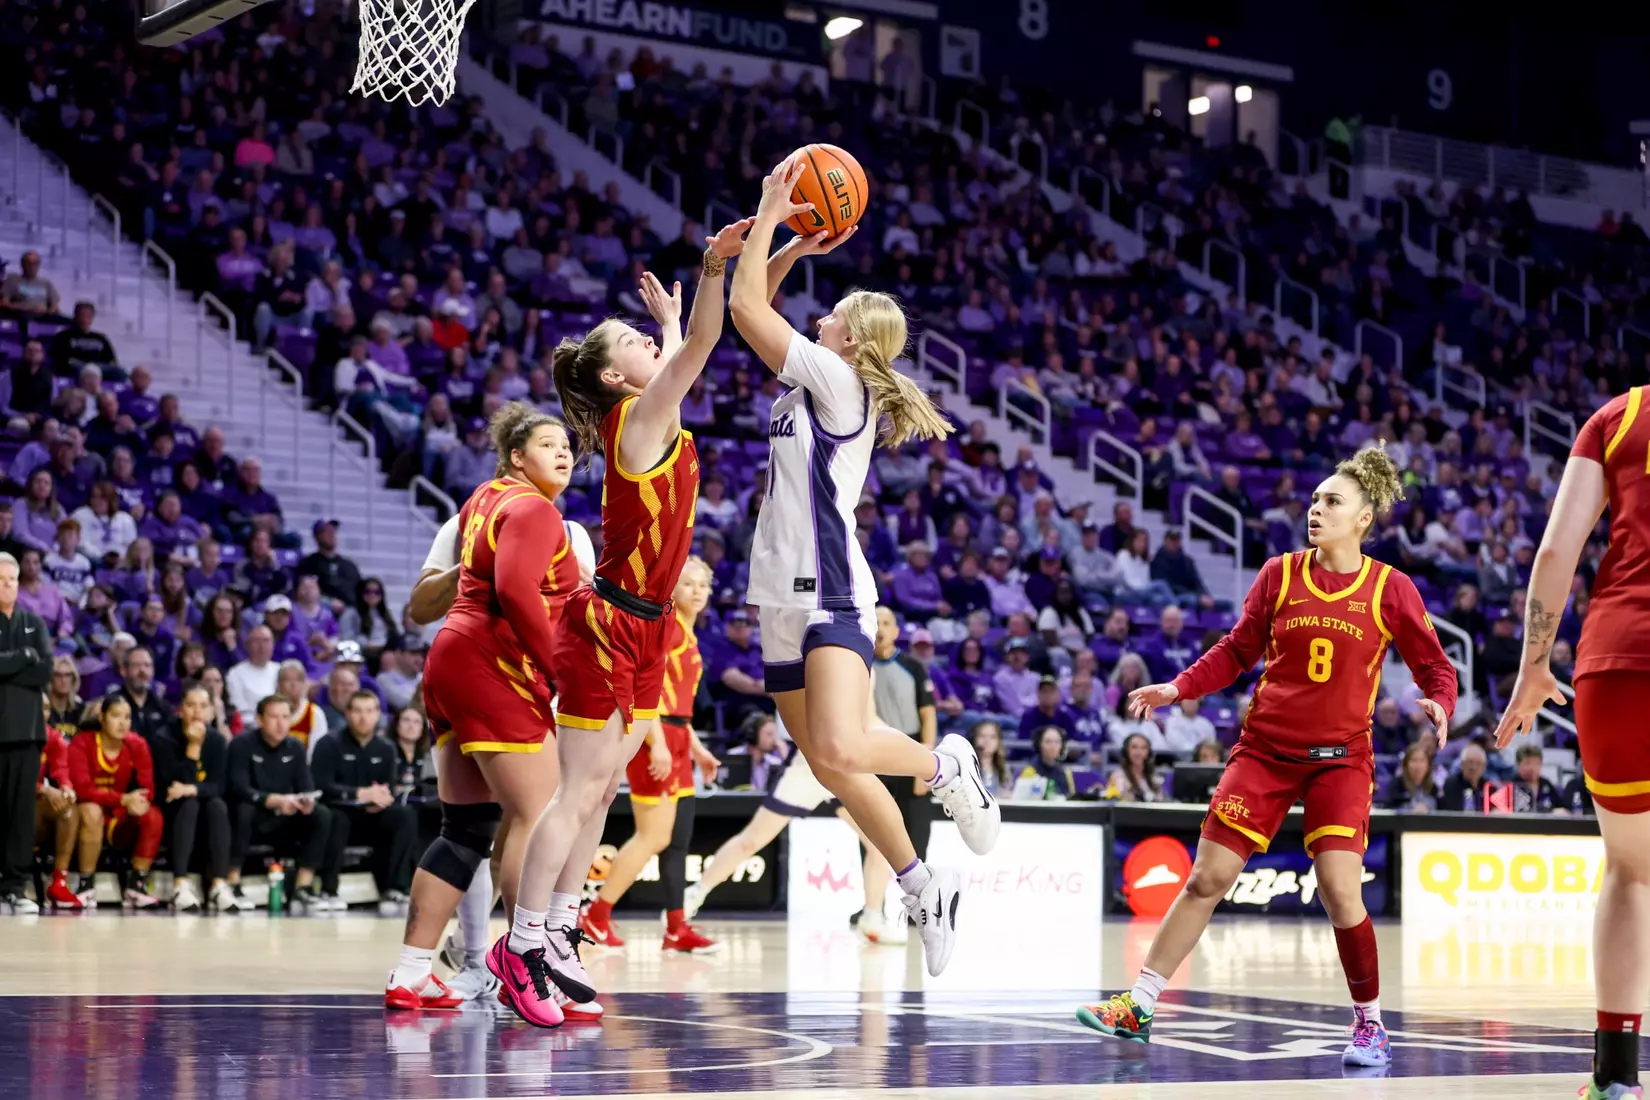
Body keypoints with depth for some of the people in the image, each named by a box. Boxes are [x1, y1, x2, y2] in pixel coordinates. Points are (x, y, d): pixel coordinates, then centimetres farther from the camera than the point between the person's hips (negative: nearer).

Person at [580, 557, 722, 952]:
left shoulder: (688, 635, 18)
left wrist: (695, 748, 22)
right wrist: (657, 743, -24)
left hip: (675, 741, 9)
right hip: (654, 737, -9)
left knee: (678, 838, 7)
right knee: (654, 837, -8)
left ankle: (677, 928, 9)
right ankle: (596, 916, -1)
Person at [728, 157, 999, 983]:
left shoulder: (842, 381, -7)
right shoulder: (812, 388, 17)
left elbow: (746, 308, -8)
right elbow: (752, 309, 26)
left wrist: (771, 211, 0)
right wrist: (794, 247, 15)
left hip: (830, 596, -9)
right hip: (786, 600, 9)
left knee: (840, 748, -26)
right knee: (829, 767, 9)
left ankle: (945, 767, 3)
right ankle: (922, 888, 19)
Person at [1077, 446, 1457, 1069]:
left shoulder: (1390, 590, -3)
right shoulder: (1280, 575, 1)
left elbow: (1434, 666, 2)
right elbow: (1237, 651, 9)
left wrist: (1437, 703, -19)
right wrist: (1178, 689, -2)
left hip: (1340, 758, -2)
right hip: (1265, 748, 2)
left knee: (1340, 891, -15)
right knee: (1207, 878, 0)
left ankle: (1370, 1024, 5)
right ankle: (1139, 1006, 8)